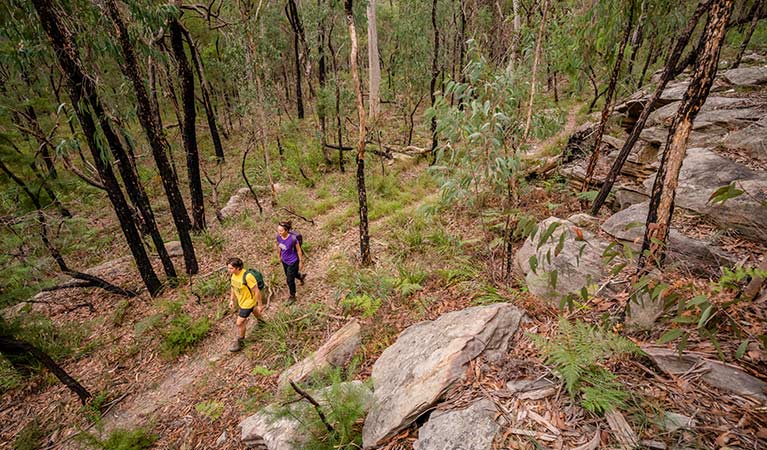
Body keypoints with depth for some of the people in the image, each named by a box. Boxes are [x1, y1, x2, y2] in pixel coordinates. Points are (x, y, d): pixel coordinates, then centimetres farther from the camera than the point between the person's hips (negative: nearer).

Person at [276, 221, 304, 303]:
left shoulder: (293, 238, -32)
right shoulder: (278, 236, -16)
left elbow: (299, 250, -18)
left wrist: (301, 262, -10)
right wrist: (280, 256, 17)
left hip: (292, 262, -6)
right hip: (284, 261, 6)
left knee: (290, 280, 7)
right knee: (288, 275, 29)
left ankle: (292, 296, 33)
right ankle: (301, 276, 61)